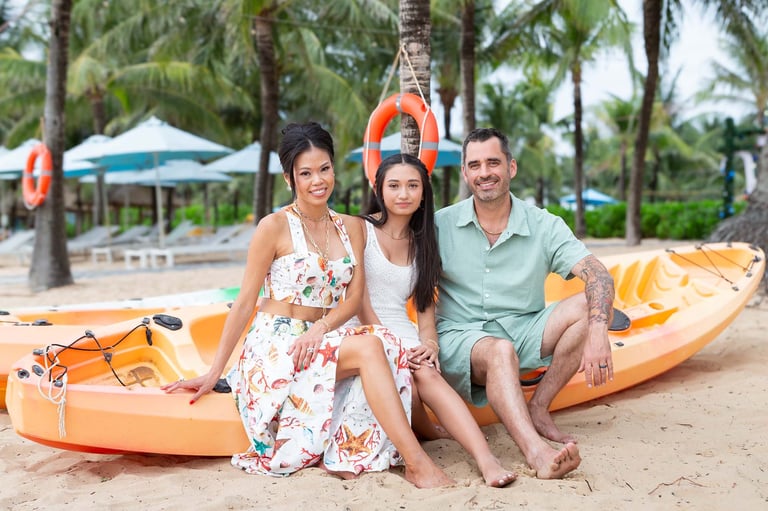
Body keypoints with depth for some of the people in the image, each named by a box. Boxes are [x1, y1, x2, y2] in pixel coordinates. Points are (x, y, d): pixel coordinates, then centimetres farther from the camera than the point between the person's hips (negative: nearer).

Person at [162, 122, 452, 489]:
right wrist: (214, 373, -3)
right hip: (275, 345, -5)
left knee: (388, 348, -29)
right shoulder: (275, 227, -5)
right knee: (370, 347, -32)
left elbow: (354, 297, 5)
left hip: (323, 341, 5)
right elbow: (245, 303, -3)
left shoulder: (351, 228, 11)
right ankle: (417, 463, -33)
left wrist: (320, 329, -16)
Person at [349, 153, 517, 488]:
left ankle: (486, 459, -44)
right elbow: (358, 300, -6)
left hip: (403, 334, 4)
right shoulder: (361, 230, 0)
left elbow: (424, 303, 12)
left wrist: (429, 342, -8)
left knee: (427, 374, -31)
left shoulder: (421, 242, 17)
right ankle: (434, 436, -7)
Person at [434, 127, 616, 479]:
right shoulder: (441, 225, 0)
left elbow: (599, 277, -13)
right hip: (460, 336, -2)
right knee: (500, 351, -36)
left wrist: (597, 334, -32)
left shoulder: (545, 226, -1)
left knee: (588, 305, -20)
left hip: (523, 332, 3)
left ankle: (538, 408, -14)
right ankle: (536, 452, -53)